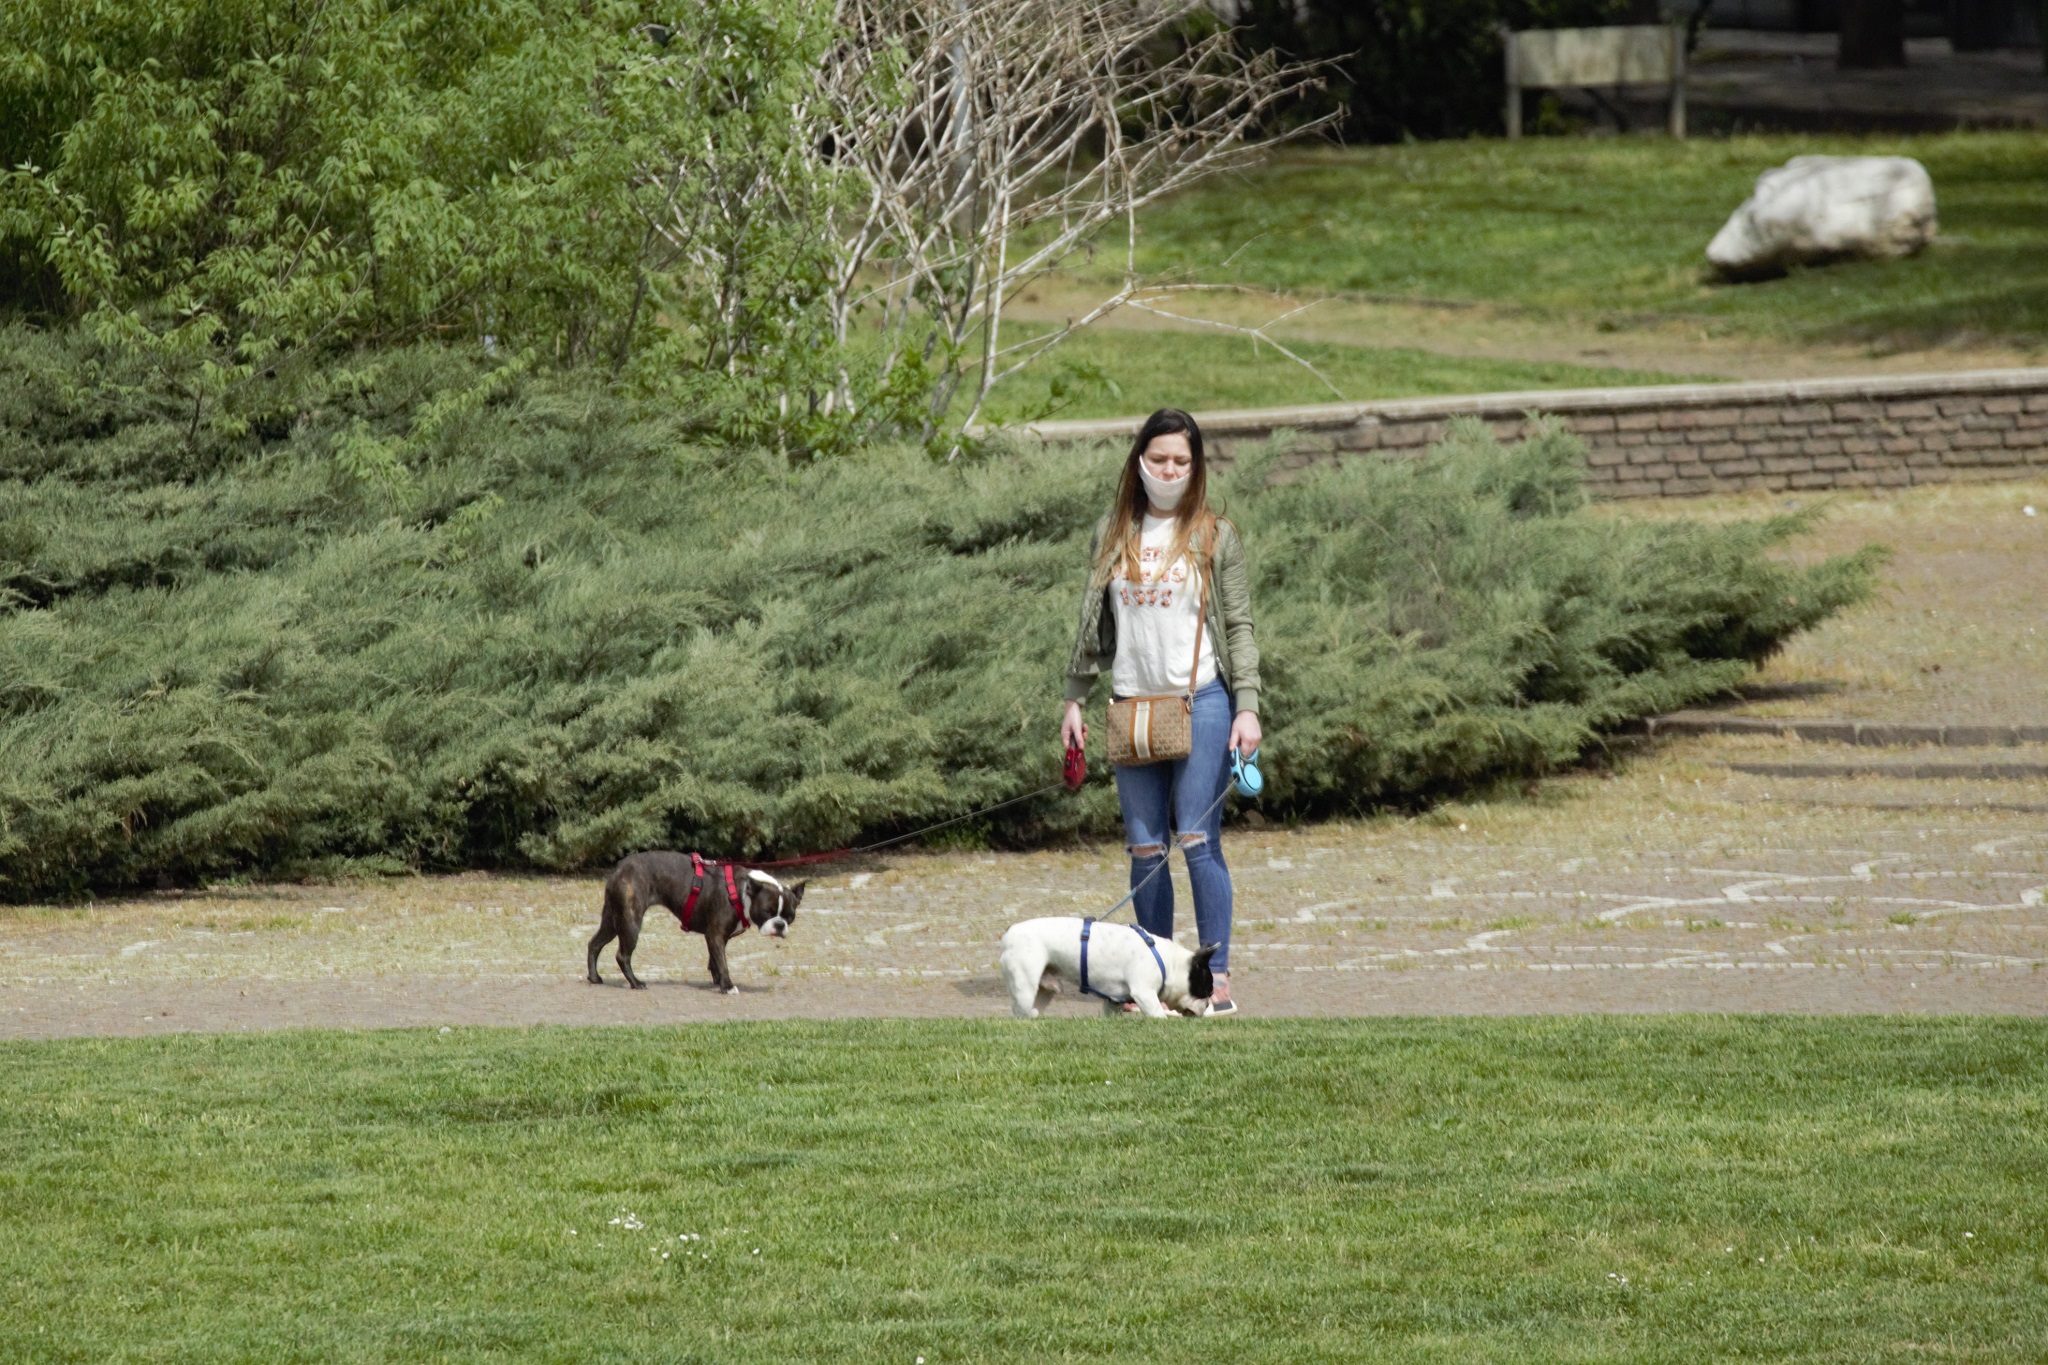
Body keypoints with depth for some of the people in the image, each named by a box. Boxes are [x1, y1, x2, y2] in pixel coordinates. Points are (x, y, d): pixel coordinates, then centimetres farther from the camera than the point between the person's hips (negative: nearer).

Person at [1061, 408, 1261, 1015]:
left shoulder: (1215, 537, 3)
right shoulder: (1113, 534, 11)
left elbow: (1238, 627, 2)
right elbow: (1093, 624, 17)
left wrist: (1247, 708, -6)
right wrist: (1074, 699, 13)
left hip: (1201, 701, -3)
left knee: (1198, 841, -9)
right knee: (1145, 850, 4)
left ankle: (1217, 978, -6)